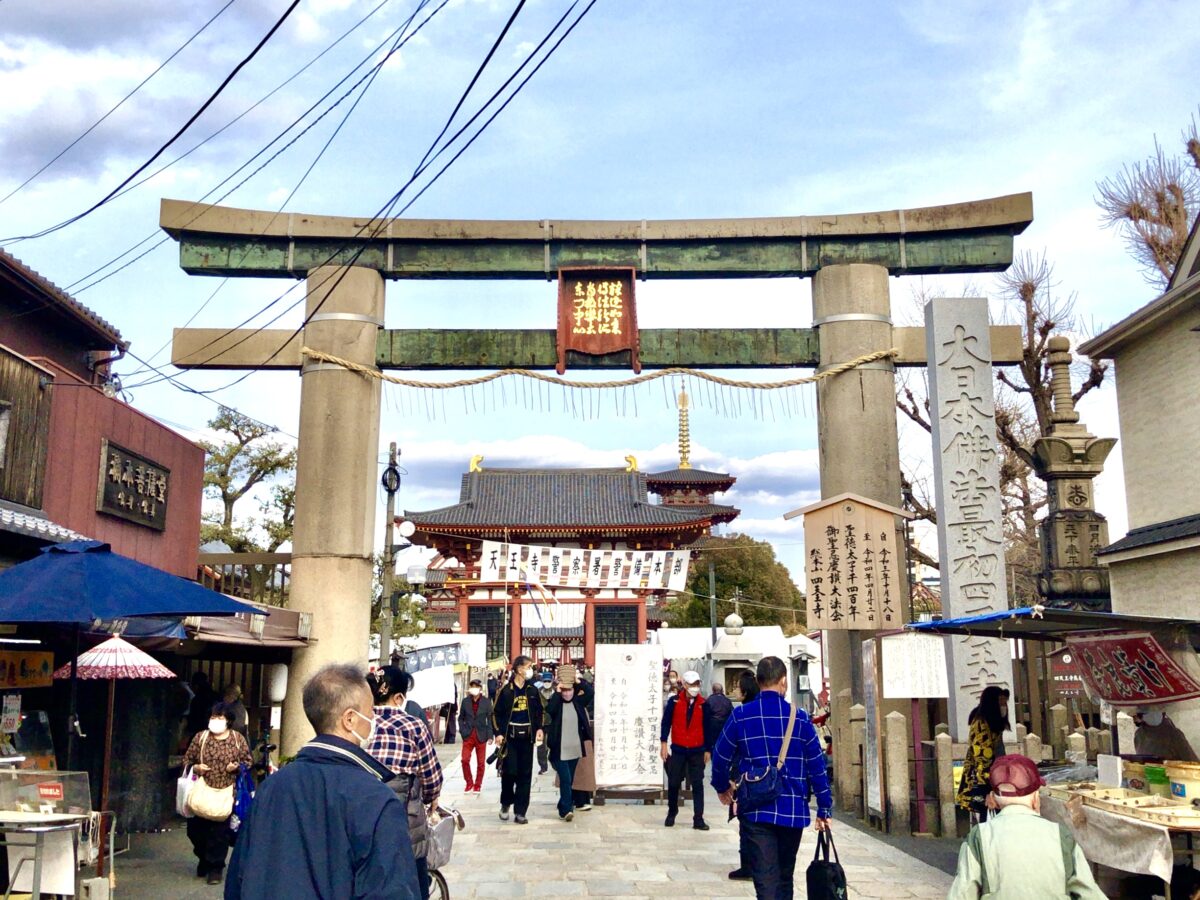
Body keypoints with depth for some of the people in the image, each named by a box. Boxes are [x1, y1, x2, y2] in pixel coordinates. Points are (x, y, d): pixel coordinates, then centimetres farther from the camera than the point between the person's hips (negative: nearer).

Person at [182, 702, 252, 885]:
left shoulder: (237, 739, 1)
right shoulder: (200, 737, 3)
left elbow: (248, 761, 6)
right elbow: (186, 759, 7)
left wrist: (237, 766, -14)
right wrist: (194, 767, -12)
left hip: (225, 793, -2)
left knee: (220, 832, 0)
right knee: (195, 828, 9)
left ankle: (215, 866, 15)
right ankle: (204, 858, 37)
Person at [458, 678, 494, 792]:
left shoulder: (486, 702, -3)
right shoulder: (465, 701, 2)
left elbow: (490, 719, -1)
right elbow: (461, 718, 10)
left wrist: (490, 736, -6)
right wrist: (463, 730, -2)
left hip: (481, 736, -1)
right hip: (468, 736, 1)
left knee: (480, 763, 5)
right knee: (465, 760, -7)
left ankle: (478, 785, 20)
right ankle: (469, 783, 13)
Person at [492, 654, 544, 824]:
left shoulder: (532, 690, 8)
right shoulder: (506, 690, -5)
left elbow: (539, 711, 17)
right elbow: (496, 713, -1)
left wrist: (539, 728, 3)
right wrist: (498, 733, -10)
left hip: (527, 737, 4)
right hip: (510, 737, -4)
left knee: (525, 775, 2)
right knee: (509, 772, -7)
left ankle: (520, 812, 9)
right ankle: (505, 804, 20)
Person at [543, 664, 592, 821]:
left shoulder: (578, 702, 5)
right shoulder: (556, 703, -6)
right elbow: (549, 710, -27)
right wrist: (557, 692, -24)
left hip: (575, 749, 5)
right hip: (560, 750, -4)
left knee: (569, 780, 14)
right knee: (565, 780, -13)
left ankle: (563, 807, 28)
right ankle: (566, 810, -13)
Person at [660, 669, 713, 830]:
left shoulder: (703, 704, -1)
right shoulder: (674, 701, -5)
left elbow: (708, 728, 5)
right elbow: (666, 723, -2)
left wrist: (707, 750, 6)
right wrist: (664, 743, -8)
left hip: (697, 751, 0)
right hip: (677, 750, 0)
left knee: (698, 785, 0)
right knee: (673, 784, 9)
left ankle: (698, 819, 4)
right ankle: (671, 813, 28)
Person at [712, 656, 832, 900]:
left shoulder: (741, 715, -4)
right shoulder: (800, 717, -3)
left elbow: (720, 756, 4)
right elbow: (817, 765, -1)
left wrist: (722, 787, 23)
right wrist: (824, 809, 6)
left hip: (756, 812, -1)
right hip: (793, 811, 2)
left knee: (766, 880, -2)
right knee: (785, 877, 19)